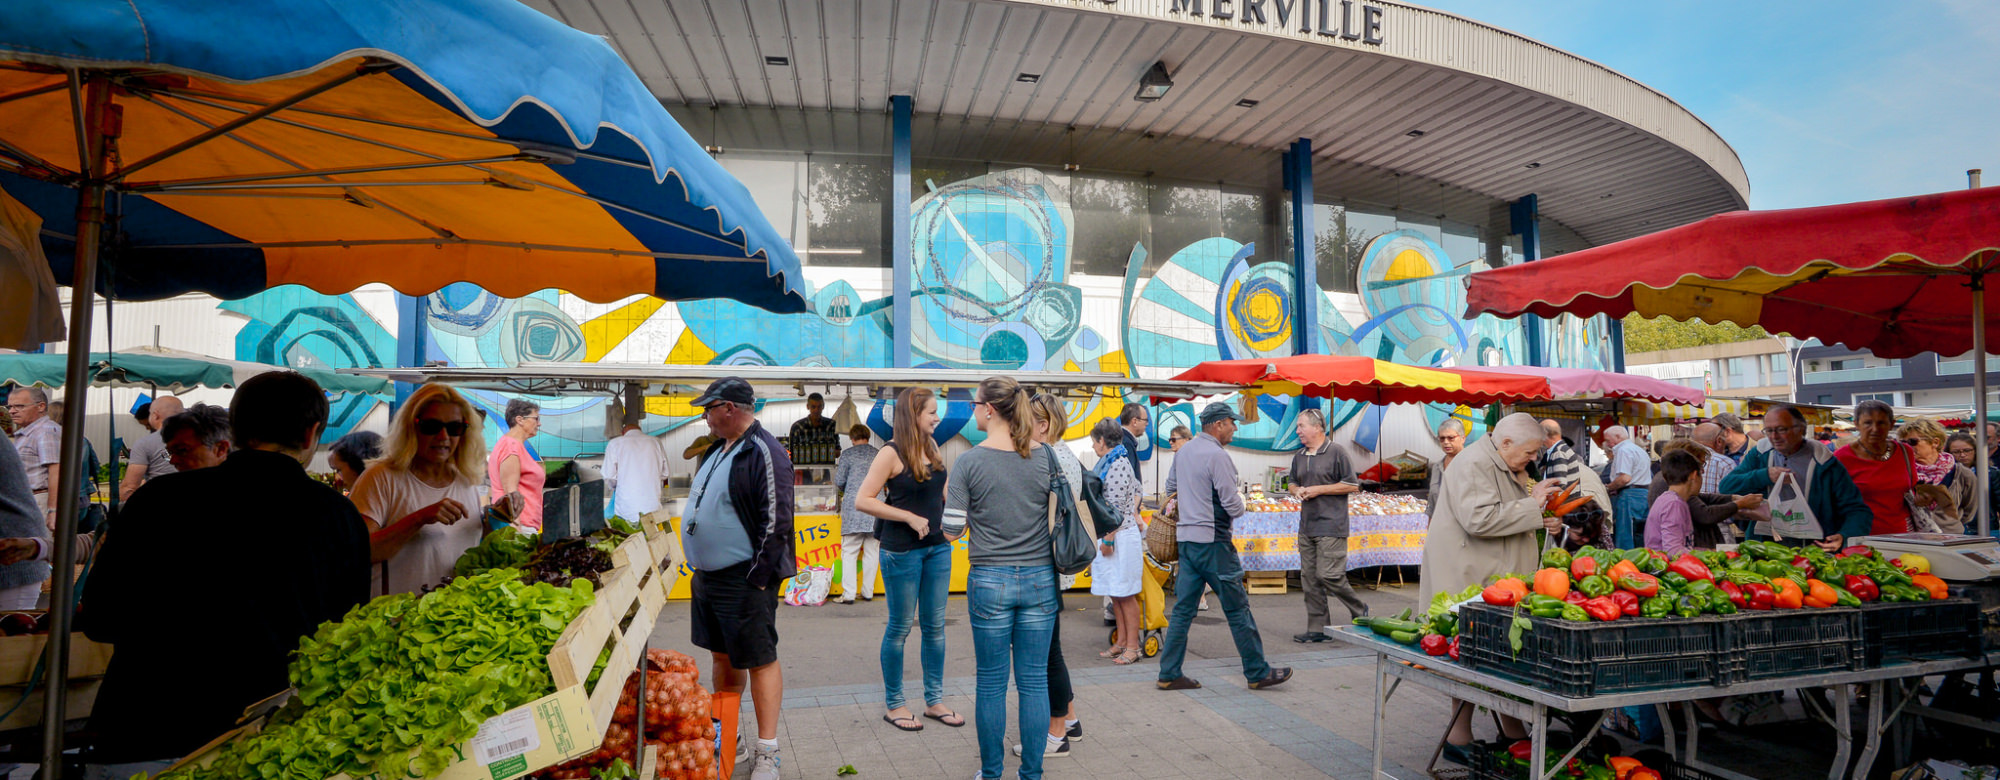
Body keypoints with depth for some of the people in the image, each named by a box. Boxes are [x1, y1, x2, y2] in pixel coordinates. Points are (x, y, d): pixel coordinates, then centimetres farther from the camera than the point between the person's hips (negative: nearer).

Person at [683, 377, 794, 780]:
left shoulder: (763, 453, -16)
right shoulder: (717, 450, 13)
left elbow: (775, 522, -19)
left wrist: (758, 580, -19)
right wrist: (700, 569, 19)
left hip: (744, 581, -9)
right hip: (708, 577, 10)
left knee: (760, 662, -1)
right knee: (722, 656, 19)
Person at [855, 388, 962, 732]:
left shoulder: (932, 447, 7)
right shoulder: (891, 453, -12)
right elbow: (862, 500, -15)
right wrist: (910, 517, -17)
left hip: (937, 546, 6)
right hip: (903, 550, -6)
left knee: (935, 625, 12)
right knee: (900, 627, 6)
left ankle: (934, 700, 25)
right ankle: (894, 704, 21)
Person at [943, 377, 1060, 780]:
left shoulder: (968, 463, -9)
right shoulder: (1046, 457, -2)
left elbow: (952, 531, -7)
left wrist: (950, 496, 10)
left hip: (990, 581, -2)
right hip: (1040, 579, 2)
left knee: (991, 682, 11)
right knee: (1034, 681, 11)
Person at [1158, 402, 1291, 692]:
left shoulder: (1184, 451, 11)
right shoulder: (1217, 455, -15)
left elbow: (1170, 487, 24)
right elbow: (1233, 505, -16)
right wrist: (1240, 505, 5)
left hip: (1186, 537, 8)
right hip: (1212, 540, -8)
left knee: (1183, 608, 10)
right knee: (1237, 608, 3)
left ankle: (1169, 674, 12)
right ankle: (1258, 672, 14)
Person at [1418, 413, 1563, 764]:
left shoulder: (1508, 468, 19)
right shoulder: (1472, 464, -14)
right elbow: (1479, 519, -25)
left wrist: (1542, 522, 10)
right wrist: (1531, 505, -18)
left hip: (1501, 576, 10)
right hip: (1469, 578, -10)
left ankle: (1512, 730, 20)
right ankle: (1458, 739, 5)